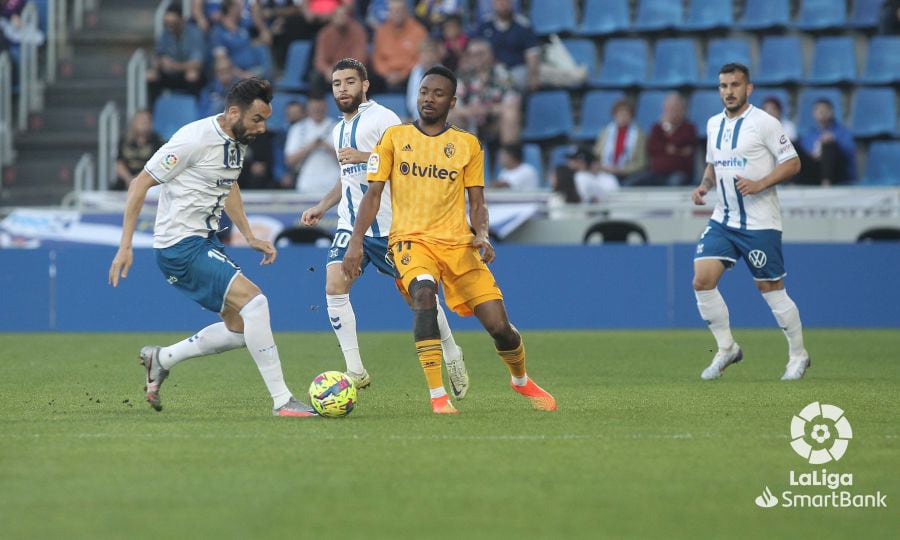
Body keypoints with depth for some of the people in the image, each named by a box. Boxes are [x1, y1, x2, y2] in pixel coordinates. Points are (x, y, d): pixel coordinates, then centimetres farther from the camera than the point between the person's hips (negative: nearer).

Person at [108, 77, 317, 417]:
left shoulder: (237, 141, 7)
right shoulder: (195, 139, -19)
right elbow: (140, 184, -16)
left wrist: (249, 237, 18)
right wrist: (125, 246, -18)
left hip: (206, 243, 10)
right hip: (181, 246, -10)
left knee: (240, 329, 8)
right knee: (254, 301, -20)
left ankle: (161, 359, 25)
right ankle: (282, 402, -18)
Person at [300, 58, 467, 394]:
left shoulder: (382, 118, -8)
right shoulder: (339, 131, 17)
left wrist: (364, 157, -26)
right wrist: (322, 207, 19)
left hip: (388, 224, -6)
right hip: (351, 224, 6)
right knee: (334, 285, -13)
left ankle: (452, 356, 25)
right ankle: (355, 371, -10)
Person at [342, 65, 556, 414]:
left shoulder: (468, 144, 11)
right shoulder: (395, 137, 8)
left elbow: (476, 202, 11)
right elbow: (373, 194, 6)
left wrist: (482, 235, -9)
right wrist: (356, 242, -6)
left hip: (457, 242, 2)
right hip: (411, 238, -2)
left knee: (499, 326, -6)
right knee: (423, 292, -35)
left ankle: (521, 381, 29)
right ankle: (437, 396, -31)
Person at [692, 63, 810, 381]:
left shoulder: (764, 123, -9)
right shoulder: (714, 125, 10)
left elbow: (792, 162, -9)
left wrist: (760, 184, -22)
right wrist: (704, 186, 4)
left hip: (760, 223, -6)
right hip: (722, 221, 6)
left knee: (771, 290, 0)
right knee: (702, 280, -9)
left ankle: (798, 355, 18)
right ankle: (726, 349, 6)